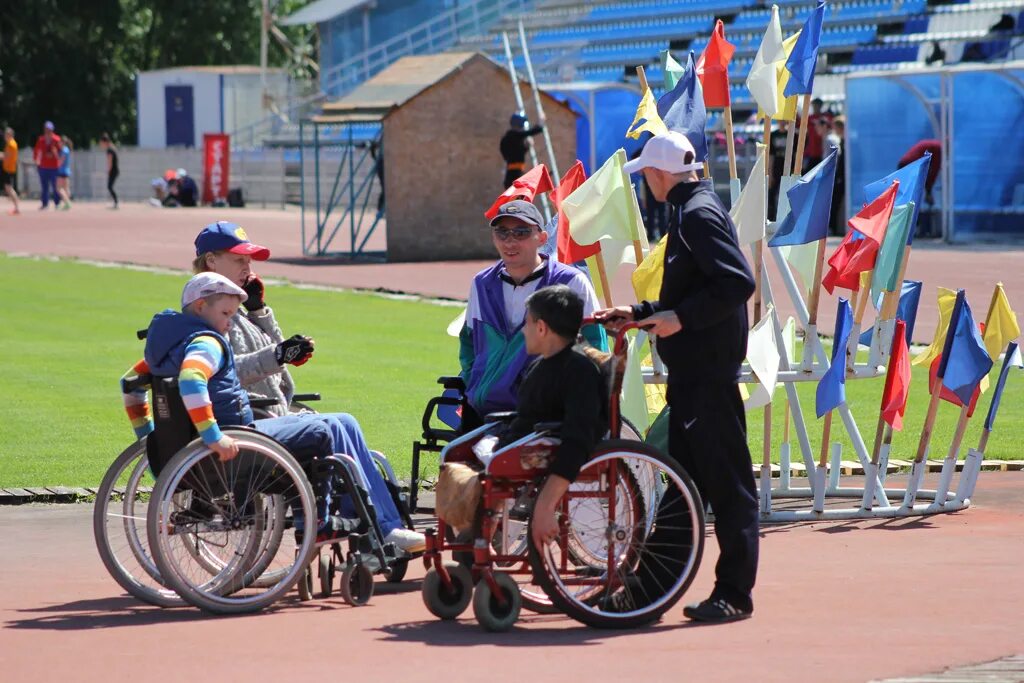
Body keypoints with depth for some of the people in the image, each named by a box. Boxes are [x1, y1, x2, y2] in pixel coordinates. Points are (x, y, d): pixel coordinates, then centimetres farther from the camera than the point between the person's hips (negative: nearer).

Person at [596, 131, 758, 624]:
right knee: (685, 477, 13)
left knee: (726, 481, -5)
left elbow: (738, 283, -25)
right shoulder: (689, 211, 17)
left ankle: (734, 593, -2)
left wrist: (681, 318, -20)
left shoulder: (699, 214, -14)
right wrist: (640, 313, 22)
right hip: (693, 368, 11)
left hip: (708, 371, -11)